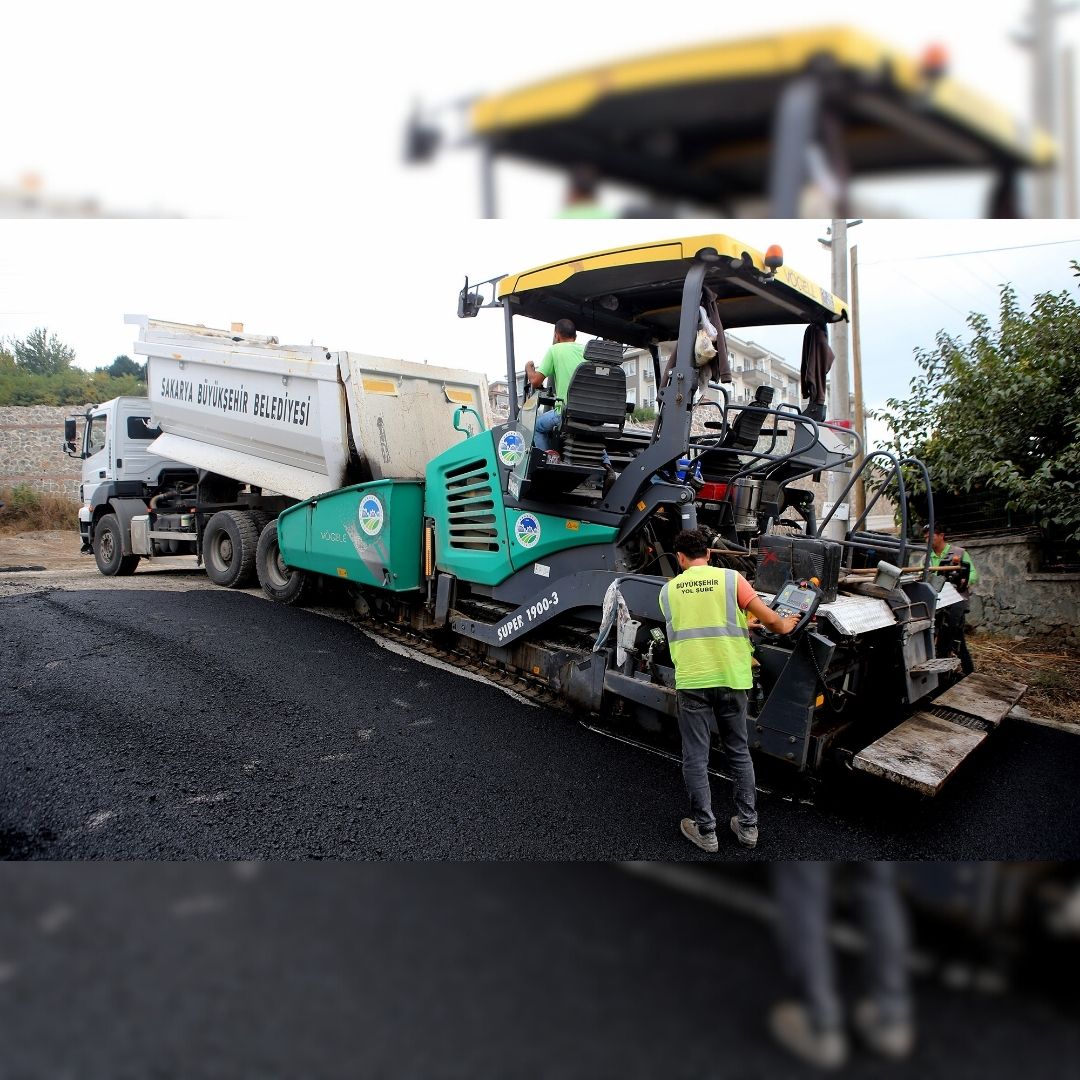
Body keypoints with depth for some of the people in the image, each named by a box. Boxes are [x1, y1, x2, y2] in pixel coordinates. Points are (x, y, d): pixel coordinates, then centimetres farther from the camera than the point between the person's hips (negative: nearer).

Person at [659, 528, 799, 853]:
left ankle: (705, 831, 15)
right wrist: (785, 626, 22)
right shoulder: (731, 578, -1)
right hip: (730, 679, 1)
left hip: (691, 681, 0)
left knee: (696, 758, 9)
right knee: (739, 753, 16)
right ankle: (747, 825, 24)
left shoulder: (668, 591, 5)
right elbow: (769, 619, -2)